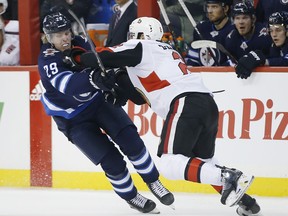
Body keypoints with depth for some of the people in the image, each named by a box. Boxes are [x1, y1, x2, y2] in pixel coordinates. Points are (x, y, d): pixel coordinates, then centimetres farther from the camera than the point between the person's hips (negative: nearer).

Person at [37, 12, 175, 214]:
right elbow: (69, 85, -39)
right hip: (74, 120, -4)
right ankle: (131, 197, 13)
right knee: (112, 161, -11)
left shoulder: (80, 43, -6)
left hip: (99, 101, 4)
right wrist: (92, 78, -56)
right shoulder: (47, 61, -22)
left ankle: (154, 182, 6)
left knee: (131, 141, -13)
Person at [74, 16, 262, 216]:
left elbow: (100, 58, -1)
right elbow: (142, 95, 32)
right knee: (203, 160, 23)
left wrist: (80, 59, 18)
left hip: (185, 104, -9)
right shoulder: (167, 51, 33)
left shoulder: (139, 48, 9)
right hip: (208, 103, 9)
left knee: (169, 163, -13)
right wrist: (116, 80, 31)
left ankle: (229, 178, -27)